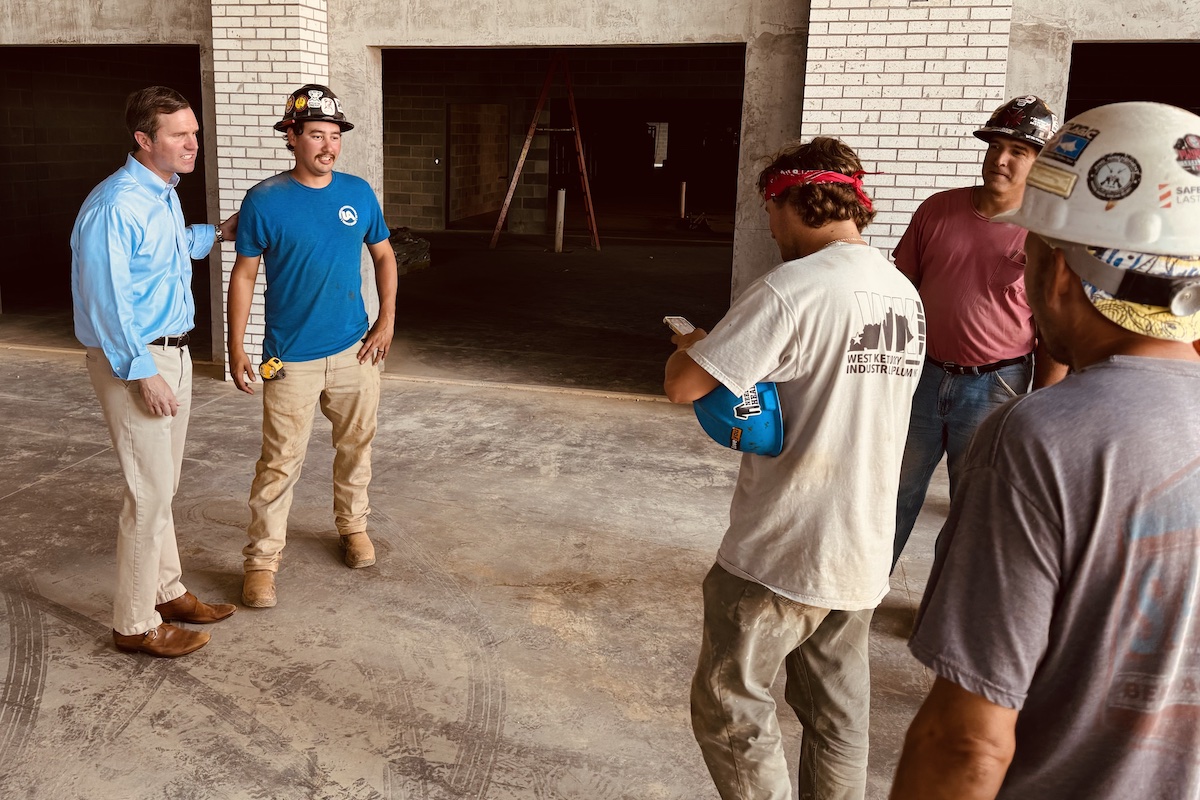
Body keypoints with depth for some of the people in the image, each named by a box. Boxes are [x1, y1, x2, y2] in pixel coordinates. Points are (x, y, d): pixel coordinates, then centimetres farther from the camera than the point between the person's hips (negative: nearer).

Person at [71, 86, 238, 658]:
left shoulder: (164, 195, 11)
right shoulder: (115, 206, -20)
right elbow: (105, 299, -23)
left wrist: (217, 234, 27)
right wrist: (142, 372, -23)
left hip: (172, 353, 10)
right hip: (135, 361, -10)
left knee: (162, 486, 18)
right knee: (148, 493, -4)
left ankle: (166, 592, 32)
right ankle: (135, 623, 9)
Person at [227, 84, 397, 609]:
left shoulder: (358, 192, 2)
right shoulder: (264, 201, -9)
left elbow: (383, 255, 13)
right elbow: (244, 275, -4)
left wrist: (387, 318, 2)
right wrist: (236, 350, -8)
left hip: (355, 349, 4)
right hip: (291, 359, -4)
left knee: (355, 445, 17)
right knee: (280, 462, -1)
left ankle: (353, 525, 39)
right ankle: (261, 560, 12)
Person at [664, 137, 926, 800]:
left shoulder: (789, 289, -19)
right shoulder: (904, 294, 7)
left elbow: (681, 385, -20)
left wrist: (688, 346, 3)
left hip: (782, 554, -8)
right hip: (863, 552, 8)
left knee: (730, 706, 9)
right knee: (837, 712, 20)